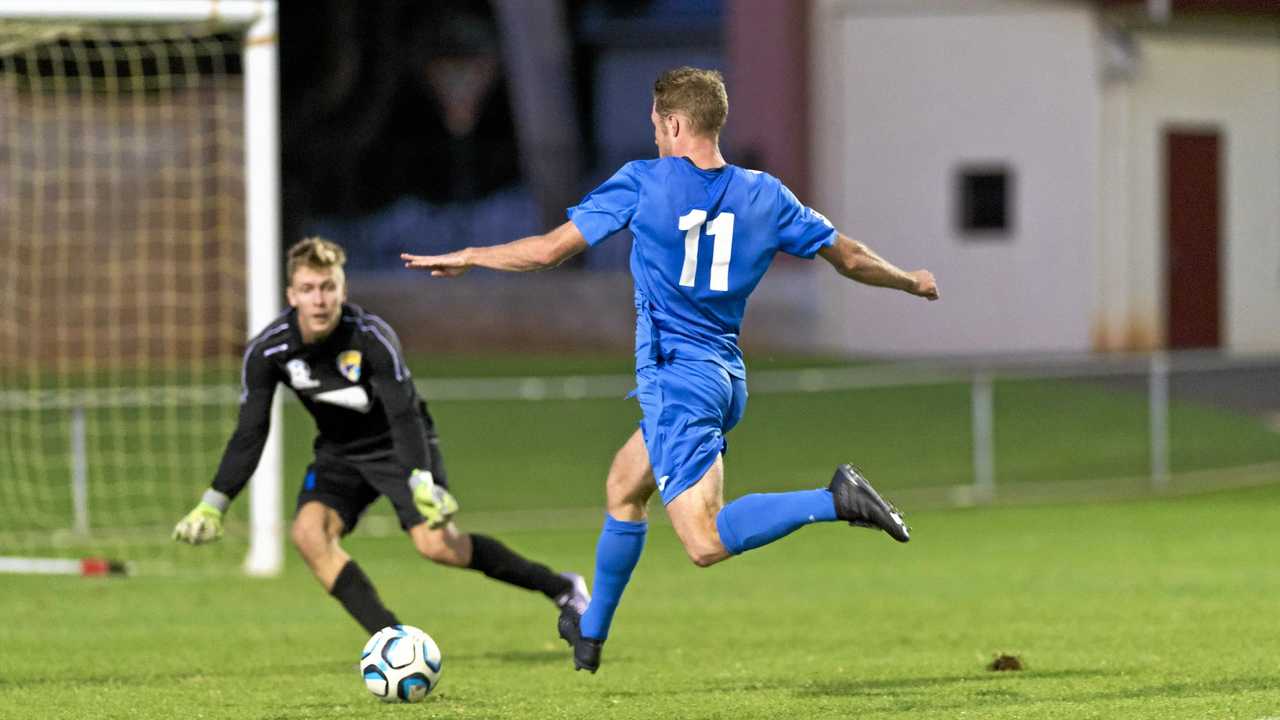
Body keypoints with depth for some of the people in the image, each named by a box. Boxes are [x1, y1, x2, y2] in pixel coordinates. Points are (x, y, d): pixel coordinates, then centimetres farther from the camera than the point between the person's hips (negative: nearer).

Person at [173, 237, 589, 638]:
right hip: (339, 452, 4)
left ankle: (561, 589, -2)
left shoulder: (373, 337, -27)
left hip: (399, 445, -4)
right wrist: (213, 505, -14)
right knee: (308, 531, -24)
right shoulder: (266, 352, -16)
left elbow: (405, 415, -29)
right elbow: (250, 434, -8)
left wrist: (423, 483, -43)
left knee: (437, 545, -21)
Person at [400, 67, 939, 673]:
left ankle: (835, 501, -31)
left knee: (706, 544, -15)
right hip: (728, 378, 8)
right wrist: (912, 282, 31)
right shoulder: (764, 195, 5)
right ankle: (590, 633, 39)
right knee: (622, 489, 27)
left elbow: (548, 251, -5)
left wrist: (465, 258, 10)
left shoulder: (642, 184, -8)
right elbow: (849, 258, 10)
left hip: (675, 378, -8)